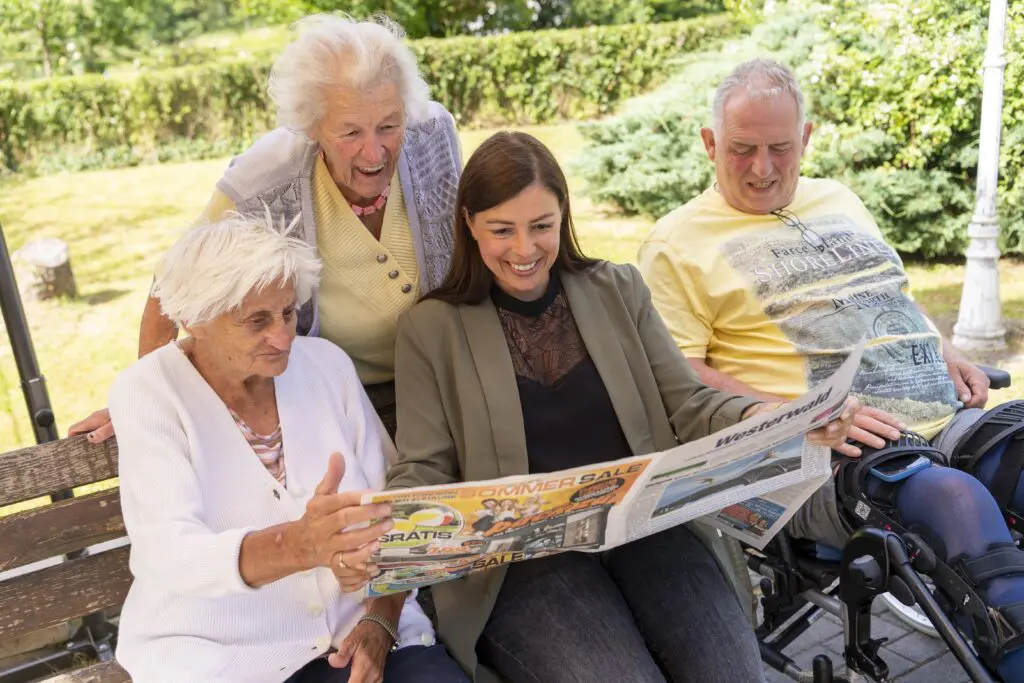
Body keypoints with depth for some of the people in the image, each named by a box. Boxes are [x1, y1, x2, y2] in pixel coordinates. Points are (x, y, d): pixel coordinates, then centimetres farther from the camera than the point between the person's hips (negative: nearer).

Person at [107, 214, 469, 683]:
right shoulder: (147, 393, -9)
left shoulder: (328, 364, 1)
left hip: (357, 624, 2)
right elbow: (170, 553, -22)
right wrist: (300, 544, -39)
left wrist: (381, 620, -12)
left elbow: (391, 507, 2)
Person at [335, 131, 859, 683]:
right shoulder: (431, 329, 4)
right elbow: (422, 471, 2)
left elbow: (687, 405, 9)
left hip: (647, 524, 3)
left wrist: (770, 416, -11)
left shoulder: (619, 290, 12)